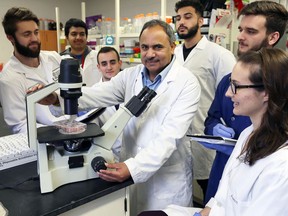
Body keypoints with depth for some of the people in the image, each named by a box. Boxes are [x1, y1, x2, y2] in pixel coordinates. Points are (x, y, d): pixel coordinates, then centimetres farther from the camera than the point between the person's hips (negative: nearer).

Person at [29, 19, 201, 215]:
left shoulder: (187, 83, -12)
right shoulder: (131, 75, 3)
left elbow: (170, 135, -21)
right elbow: (98, 94, -9)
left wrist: (133, 167, -31)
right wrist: (58, 97, -26)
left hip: (168, 178, -3)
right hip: (130, 170, 4)